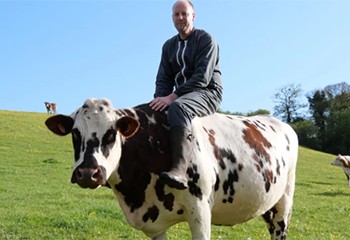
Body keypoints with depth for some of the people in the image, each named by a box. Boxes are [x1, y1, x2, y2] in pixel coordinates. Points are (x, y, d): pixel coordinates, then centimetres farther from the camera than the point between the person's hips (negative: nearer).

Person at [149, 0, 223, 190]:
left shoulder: (206, 40, -5)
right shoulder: (169, 46, 16)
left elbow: (202, 77, -17)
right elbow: (163, 79, 11)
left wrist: (172, 96, -25)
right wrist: (160, 99, -12)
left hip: (207, 93, -8)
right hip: (181, 97, 8)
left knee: (177, 108, -38)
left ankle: (179, 171, -54)